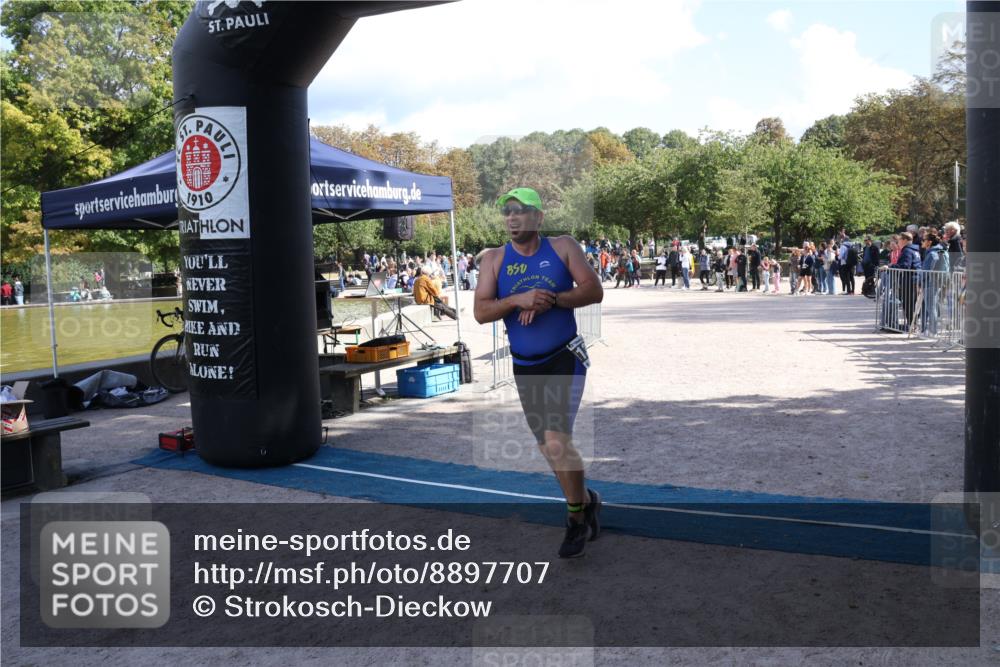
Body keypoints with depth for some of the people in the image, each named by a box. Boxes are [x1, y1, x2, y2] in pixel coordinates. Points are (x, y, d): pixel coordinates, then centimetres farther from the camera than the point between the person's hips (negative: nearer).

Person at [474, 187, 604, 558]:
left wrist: (552, 299, -21)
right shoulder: (494, 259, 2)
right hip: (525, 367, 4)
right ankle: (585, 502, 36)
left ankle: (577, 515, 5)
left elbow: (594, 291, -8)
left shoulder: (563, 247, -2)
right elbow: (480, 312, -6)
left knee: (556, 440, -17)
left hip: (565, 359, -4)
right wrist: (519, 300, -22)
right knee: (547, 447, 12)